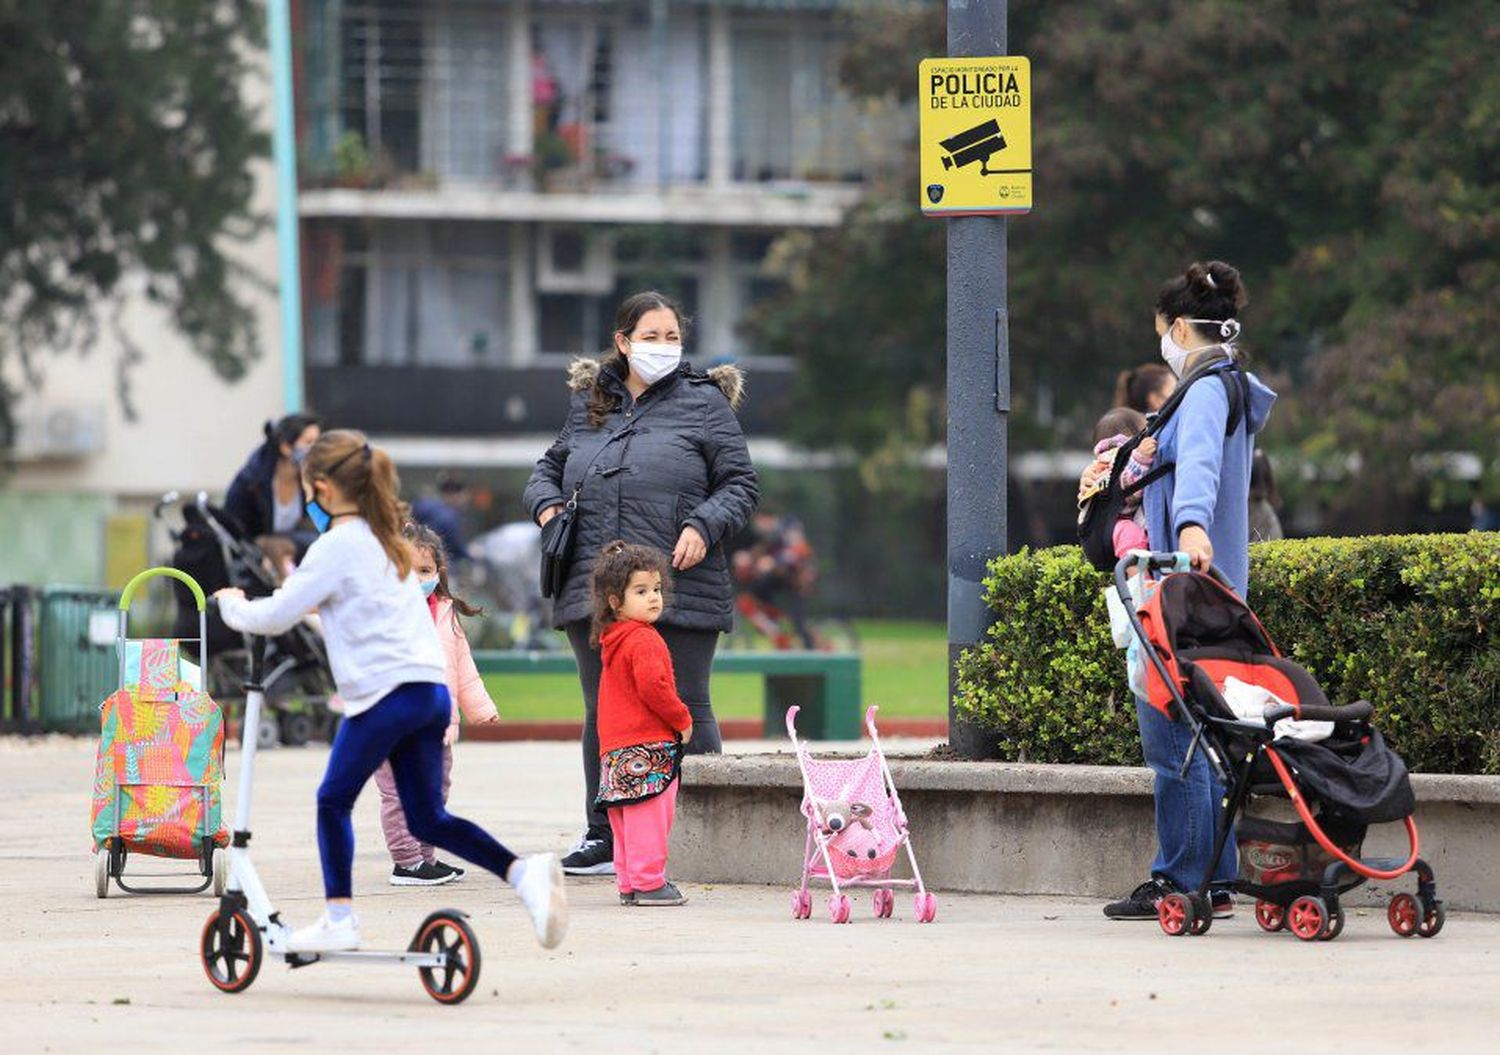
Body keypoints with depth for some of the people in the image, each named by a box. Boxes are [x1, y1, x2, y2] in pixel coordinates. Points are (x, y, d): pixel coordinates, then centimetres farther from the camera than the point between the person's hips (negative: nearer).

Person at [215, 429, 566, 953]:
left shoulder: (337, 547, -6)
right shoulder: (385, 540, 21)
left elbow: (274, 617, -7)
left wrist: (232, 605, 12)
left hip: (387, 691, -8)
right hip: (431, 689, 8)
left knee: (334, 800, 7)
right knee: (428, 818, 8)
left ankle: (339, 918, 6)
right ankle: (524, 874, -8)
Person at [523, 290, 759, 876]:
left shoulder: (703, 404, 4)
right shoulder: (589, 406, 16)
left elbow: (741, 485, 3)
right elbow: (550, 467, 30)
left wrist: (703, 526, -14)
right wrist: (546, 503, 8)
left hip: (681, 591, -4)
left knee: (684, 713, -1)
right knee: (603, 713, 9)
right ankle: (604, 838, 16)